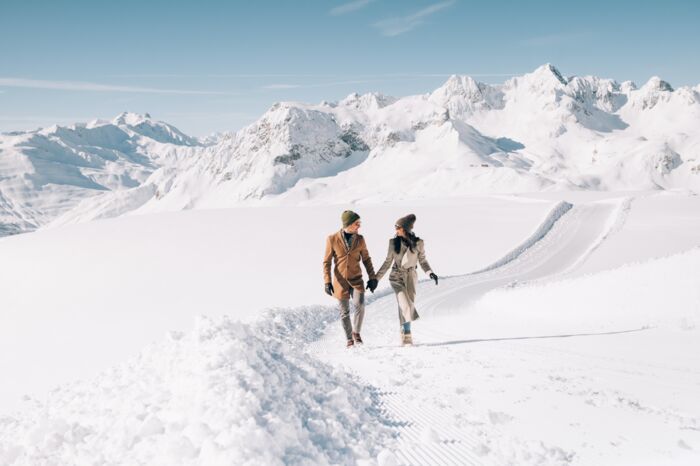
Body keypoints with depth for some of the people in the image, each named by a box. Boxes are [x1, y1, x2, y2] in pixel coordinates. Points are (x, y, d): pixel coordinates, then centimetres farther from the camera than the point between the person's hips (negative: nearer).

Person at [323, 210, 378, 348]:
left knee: (360, 305, -20)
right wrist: (327, 281, -9)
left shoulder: (359, 239, 1)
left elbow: (366, 259, 10)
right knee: (344, 312, 5)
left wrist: (372, 277, 7)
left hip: (356, 279, 1)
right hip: (340, 281, -1)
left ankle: (356, 332, 4)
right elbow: (326, 262, -3)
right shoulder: (332, 239, -8)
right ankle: (349, 339, 23)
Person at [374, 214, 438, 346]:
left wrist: (430, 272, -11)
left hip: (411, 276, 1)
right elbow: (388, 262, 6)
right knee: (405, 304, -16)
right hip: (397, 276, -1)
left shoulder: (418, 243, -6)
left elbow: (422, 260, 7)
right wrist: (376, 278, 5)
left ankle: (405, 334, 13)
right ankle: (406, 335, -11)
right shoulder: (393, 242, -4)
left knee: (409, 304, 0)